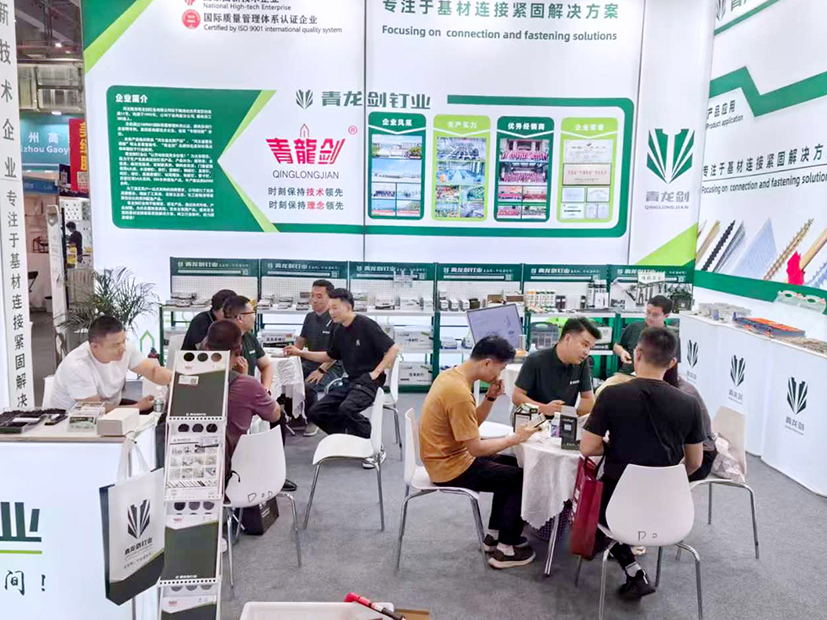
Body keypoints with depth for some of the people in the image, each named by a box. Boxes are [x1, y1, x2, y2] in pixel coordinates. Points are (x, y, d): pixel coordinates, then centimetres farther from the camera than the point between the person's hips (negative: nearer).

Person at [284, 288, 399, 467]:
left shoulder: (366, 325, -12)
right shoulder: (339, 331, 10)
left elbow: (393, 349, -13)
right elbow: (329, 356, 25)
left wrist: (376, 372, -16)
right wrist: (301, 353, 17)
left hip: (369, 380, -8)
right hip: (350, 381, 8)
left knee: (346, 409, -34)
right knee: (315, 412, -3)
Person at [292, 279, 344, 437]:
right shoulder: (310, 317, 10)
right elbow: (301, 341, 21)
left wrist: (321, 370, -26)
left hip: (332, 367, -6)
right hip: (310, 363, 7)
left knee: (308, 386, -31)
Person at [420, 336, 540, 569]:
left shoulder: (451, 374, 2)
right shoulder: (460, 393, -29)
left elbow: (472, 423, 11)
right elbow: (476, 448, -24)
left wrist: (490, 397, -4)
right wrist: (516, 437, -14)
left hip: (446, 458, 10)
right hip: (451, 468, -10)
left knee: (510, 466, 22)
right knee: (521, 479, 0)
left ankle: (494, 535, 29)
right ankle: (505, 550, 11)